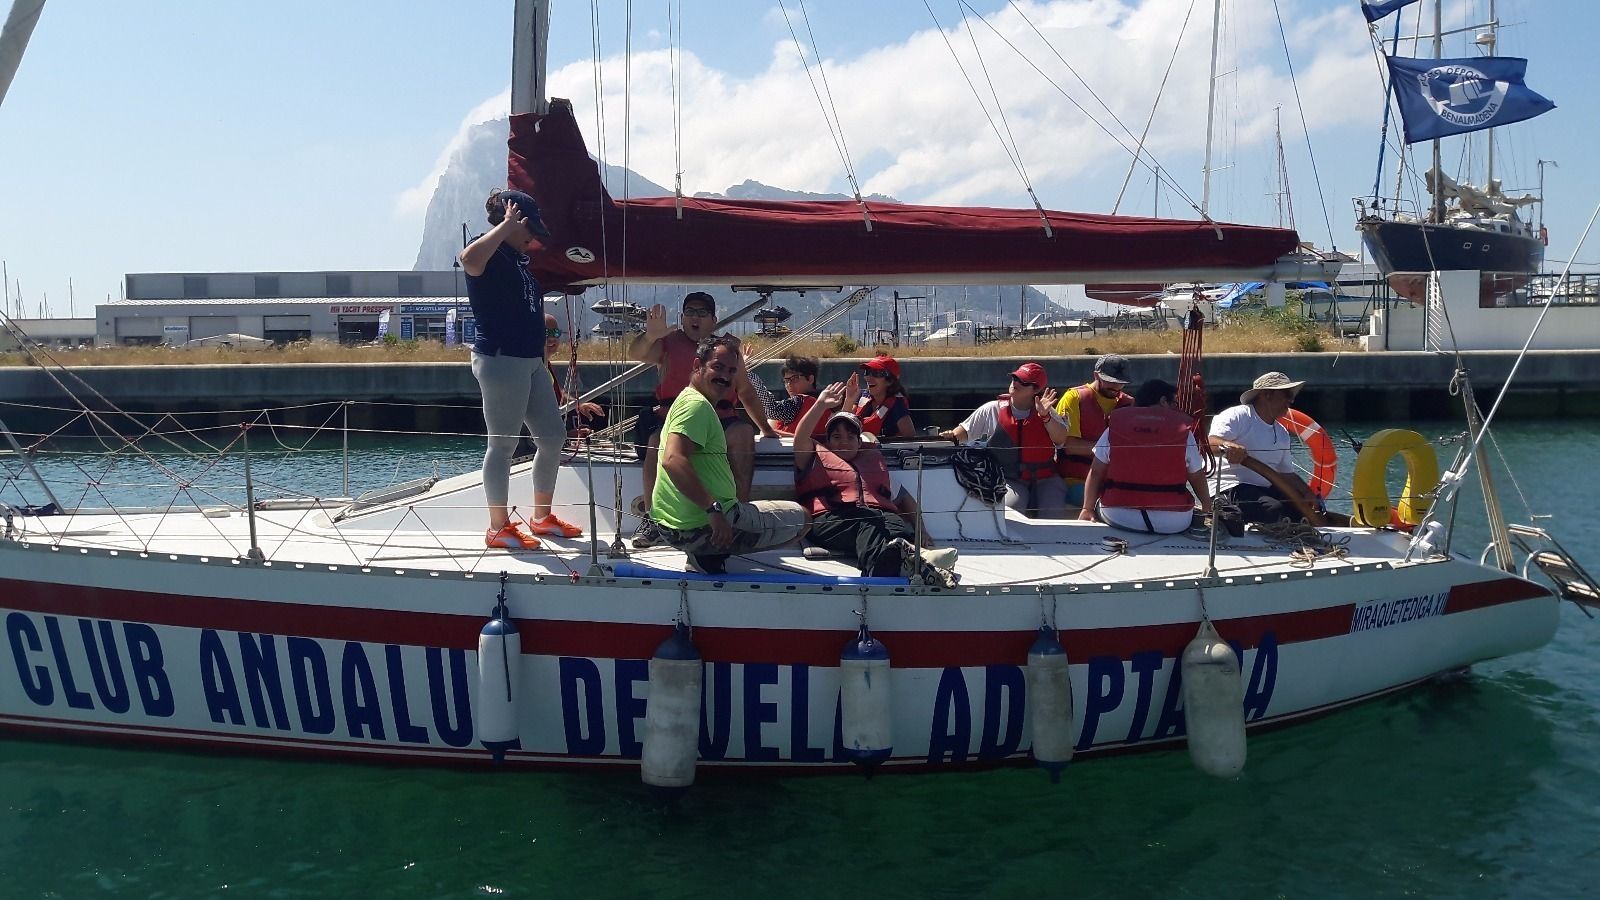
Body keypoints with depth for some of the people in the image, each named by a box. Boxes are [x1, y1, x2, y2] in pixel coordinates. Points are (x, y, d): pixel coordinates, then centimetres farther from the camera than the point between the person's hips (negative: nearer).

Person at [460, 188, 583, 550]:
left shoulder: (517, 258, 19)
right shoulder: (490, 253, -9)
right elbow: (470, 259, -38)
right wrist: (507, 224, -26)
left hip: (532, 361, 10)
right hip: (501, 360, -10)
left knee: (553, 437, 13)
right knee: (503, 444, -2)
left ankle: (541, 517, 25)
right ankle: (499, 528, 8)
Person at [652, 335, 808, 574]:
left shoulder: (686, 401, 18)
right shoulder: (697, 404, -15)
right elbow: (673, 460, -29)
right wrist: (713, 509, -30)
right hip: (702, 527, -9)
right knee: (799, 518, 6)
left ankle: (707, 554, 10)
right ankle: (711, 553, -1)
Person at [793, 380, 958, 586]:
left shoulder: (874, 459, 37)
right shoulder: (817, 458, 28)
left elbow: (903, 497, 31)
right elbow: (800, 439, 6)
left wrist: (921, 530, 15)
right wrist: (821, 404, -5)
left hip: (881, 514, 4)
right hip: (833, 518, -4)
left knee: (900, 530, -35)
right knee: (865, 526, -40)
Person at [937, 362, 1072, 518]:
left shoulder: (1045, 412, 7)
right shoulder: (993, 410, 6)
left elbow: (1061, 439, -7)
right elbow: (966, 430, 13)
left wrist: (1045, 416, -21)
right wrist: (953, 436, -9)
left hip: (1044, 480, 1)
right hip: (1009, 480, -1)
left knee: (1054, 514, -23)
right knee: (1011, 505, -31)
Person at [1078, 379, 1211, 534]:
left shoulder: (1116, 424, 3)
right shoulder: (1183, 429, 1)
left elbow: (1096, 472, 4)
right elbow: (1197, 477, 9)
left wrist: (1088, 509, 12)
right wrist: (1207, 507, 26)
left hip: (1119, 518, 0)